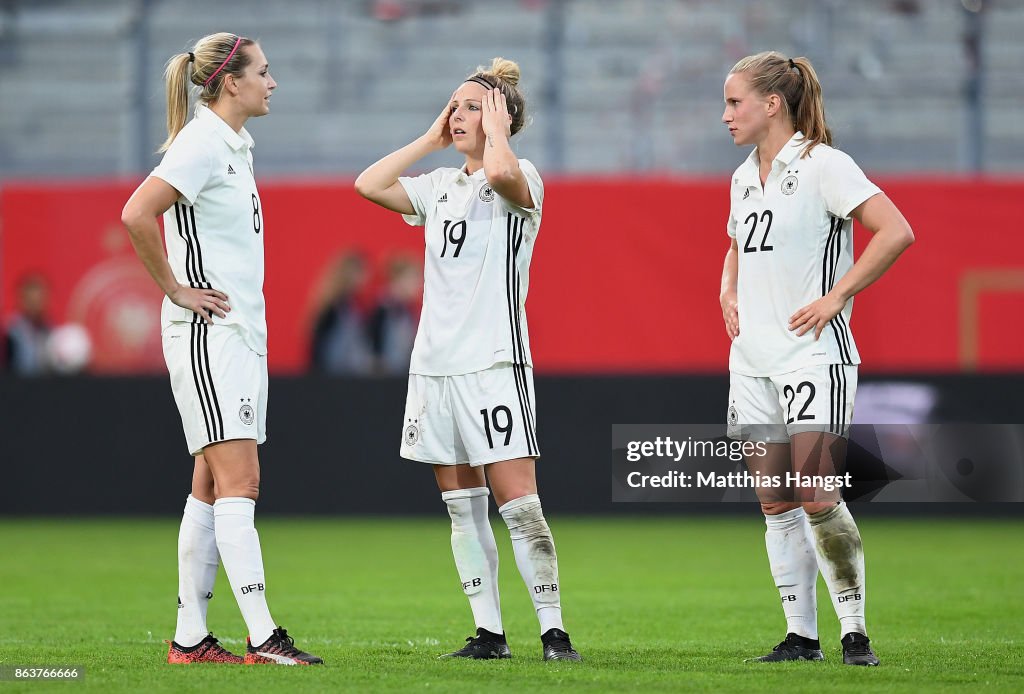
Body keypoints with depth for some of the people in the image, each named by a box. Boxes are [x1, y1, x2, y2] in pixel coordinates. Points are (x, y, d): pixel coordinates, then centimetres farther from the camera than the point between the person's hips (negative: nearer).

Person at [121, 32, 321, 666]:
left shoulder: (235, 145, 16)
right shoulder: (202, 144, -14)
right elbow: (136, 214, -25)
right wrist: (174, 289, -16)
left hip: (241, 332, 10)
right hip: (207, 334, -10)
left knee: (215, 487, 8)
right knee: (236, 480, -13)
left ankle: (190, 637, 10)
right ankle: (263, 638, -18)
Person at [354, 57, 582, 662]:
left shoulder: (521, 181, -5)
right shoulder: (441, 186, 16)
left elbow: (502, 171, -28)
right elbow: (369, 185, 9)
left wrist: (495, 126, -10)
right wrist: (430, 139, 10)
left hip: (494, 361, -7)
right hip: (435, 361, 7)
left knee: (517, 502, -11)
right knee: (462, 507, 6)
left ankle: (554, 630, -7)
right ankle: (489, 632, 10)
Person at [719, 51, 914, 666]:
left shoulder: (821, 165, -9)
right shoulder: (744, 177, 15)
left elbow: (897, 232, -17)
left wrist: (836, 297, -16)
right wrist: (729, 293, 15)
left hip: (813, 355, -8)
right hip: (753, 359, 8)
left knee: (815, 494, -14)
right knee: (775, 502, 4)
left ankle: (855, 627, -4)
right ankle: (801, 634, 9)